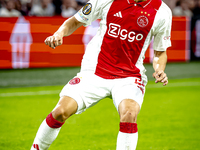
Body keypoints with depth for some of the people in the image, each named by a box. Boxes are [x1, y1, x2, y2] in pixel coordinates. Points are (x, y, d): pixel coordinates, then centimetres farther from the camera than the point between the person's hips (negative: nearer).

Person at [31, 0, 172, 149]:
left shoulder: (162, 12, -4)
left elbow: (160, 52, 10)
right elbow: (76, 21, 9)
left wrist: (159, 70, -11)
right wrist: (59, 33, -11)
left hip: (129, 77, 0)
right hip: (95, 71, 0)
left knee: (129, 114, -32)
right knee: (61, 112, -15)